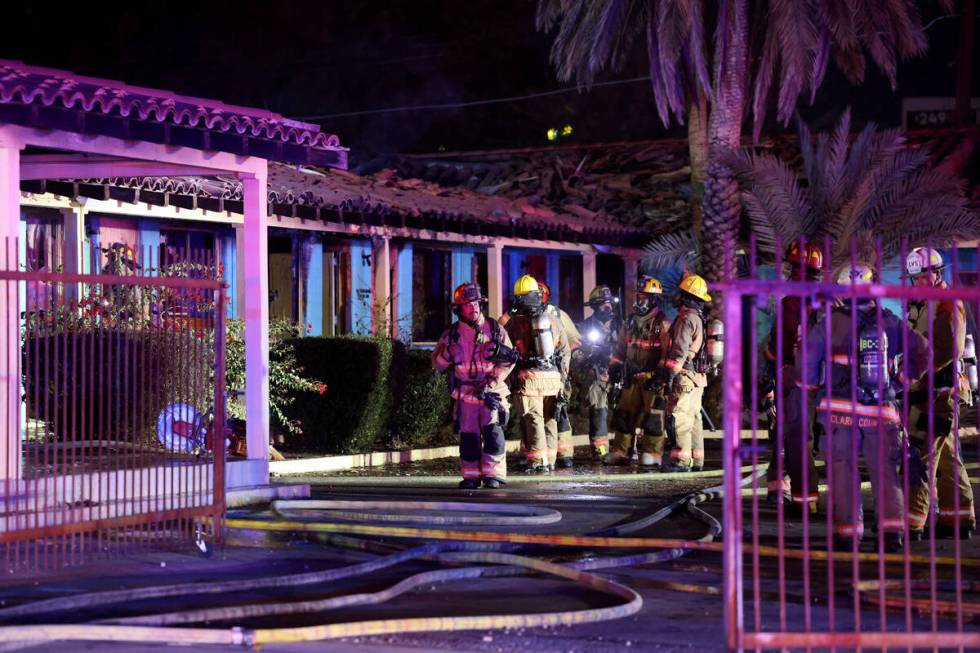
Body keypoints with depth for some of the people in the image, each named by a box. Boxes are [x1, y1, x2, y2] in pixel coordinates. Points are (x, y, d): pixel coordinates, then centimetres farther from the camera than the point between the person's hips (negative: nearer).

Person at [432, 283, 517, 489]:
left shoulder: (495, 329, 1)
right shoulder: (451, 334, 3)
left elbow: (508, 361, -1)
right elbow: (437, 363, 4)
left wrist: (492, 382, -12)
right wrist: (448, 351, -17)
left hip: (492, 392, -1)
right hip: (465, 393, 1)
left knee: (492, 430, -16)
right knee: (468, 436, 0)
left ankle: (494, 474, -10)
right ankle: (471, 477, 12)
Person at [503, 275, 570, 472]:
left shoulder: (513, 322, -2)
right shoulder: (552, 320, 10)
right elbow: (564, 350, 12)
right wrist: (562, 376, 17)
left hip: (528, 377, -4)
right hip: (552, 376, 4)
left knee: (533, 419, -2)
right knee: (550, 419, 11)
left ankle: (537, 460, -7)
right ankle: (550, 460, 13)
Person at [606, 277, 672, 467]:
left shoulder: (662, 324, -6)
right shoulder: (630, 323, 14)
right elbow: (620, 348, 23)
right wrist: (614, 367, 13)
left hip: (652, 378, -6)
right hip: (632, 378, 6)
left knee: (653, 416, -5)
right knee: (623, 413, 6)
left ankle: (653, 453, 0)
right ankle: (620, 451, 12)